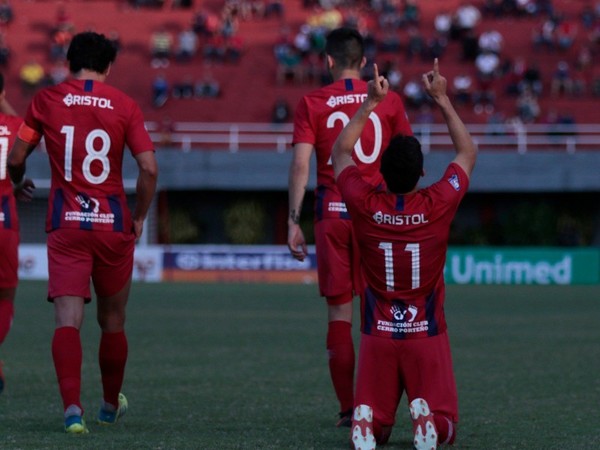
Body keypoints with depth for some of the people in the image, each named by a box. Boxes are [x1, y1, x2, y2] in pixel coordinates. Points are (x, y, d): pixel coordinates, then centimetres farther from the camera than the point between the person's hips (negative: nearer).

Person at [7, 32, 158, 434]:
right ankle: (111, 406, 31)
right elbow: (149, 168, -7)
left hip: (66, 224, 0)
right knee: (112, 321, 16)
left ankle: (73, 407, -24)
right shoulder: (125, 106, 0)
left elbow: (16, 158, 7)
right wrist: (139, 218, 7)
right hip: (113, 223, 0)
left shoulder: (46, 100, 2)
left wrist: (19, 182, 30)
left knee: (67, 320, -6)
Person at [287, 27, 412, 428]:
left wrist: (294, 221, -5)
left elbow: (300, 164, -6)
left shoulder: (313, 104, 1)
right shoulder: (389, 101, 5)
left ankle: (348, 409, 3)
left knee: (339, 311, 4)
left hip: (332, 214, 0)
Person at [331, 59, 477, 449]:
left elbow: (341, 153, 11)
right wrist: (443, 100, 10)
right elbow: (468, 153, 7)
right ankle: (426, 417, -29)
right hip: (428, 335, -1)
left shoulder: (365, 206, -10)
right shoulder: (438, 206, -12)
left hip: (378, 336, 1)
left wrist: (370, 103, 12)